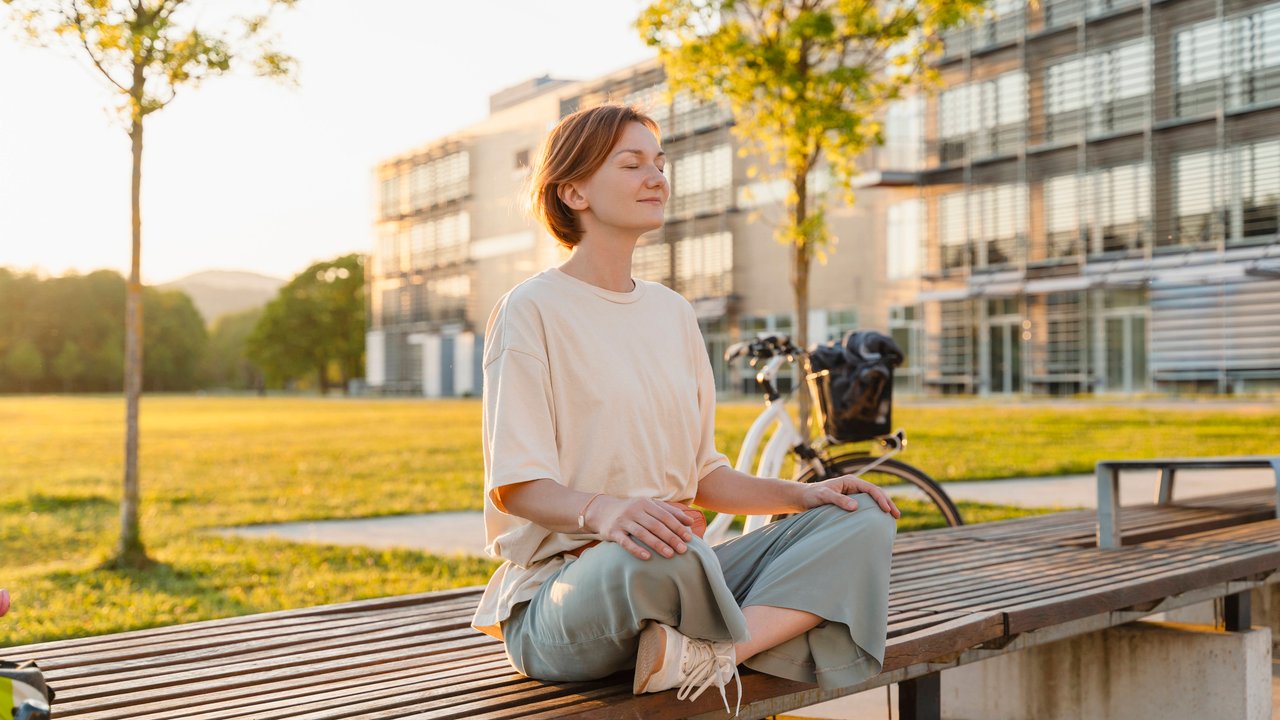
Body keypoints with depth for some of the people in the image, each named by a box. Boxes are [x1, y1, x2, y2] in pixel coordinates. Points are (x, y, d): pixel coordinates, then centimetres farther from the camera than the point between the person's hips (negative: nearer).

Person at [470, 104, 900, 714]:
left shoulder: (673, 312, 17)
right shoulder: (532, 310, -4)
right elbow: (517, 485, -13)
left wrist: (803, 494, 2)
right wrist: (601, 511, -34)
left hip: (680, 566, 8)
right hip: (558, 588, -8)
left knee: (862, 521, -11)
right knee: (655, 555, -43)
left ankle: (702, 655, -30)